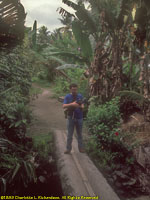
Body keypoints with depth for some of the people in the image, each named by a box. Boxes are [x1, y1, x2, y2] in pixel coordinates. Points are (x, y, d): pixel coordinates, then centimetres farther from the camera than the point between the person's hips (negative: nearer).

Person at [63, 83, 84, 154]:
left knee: (79, 134, 11)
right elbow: (64, 106, -13)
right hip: (71, 117, -2)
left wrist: (80, 106, -21)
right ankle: (68, 149, 14)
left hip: (79, 117, 2)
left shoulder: (80, 96, 4)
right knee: (69, 135, 4)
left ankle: (81, 148, 22)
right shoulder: (67, 97, -2)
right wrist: (72, 104, -28)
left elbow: (82, 106, 2)